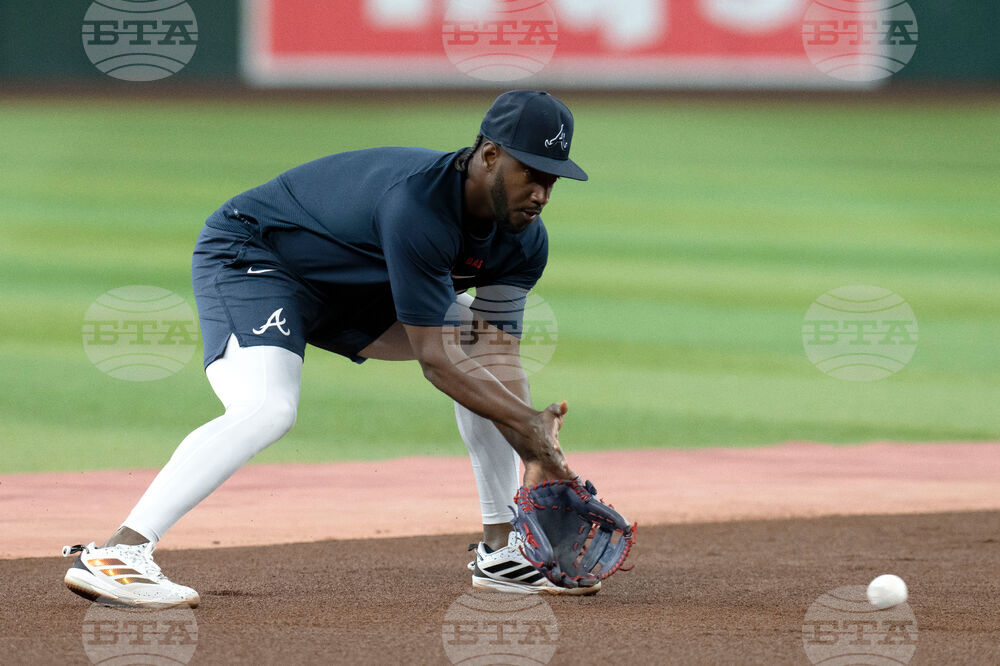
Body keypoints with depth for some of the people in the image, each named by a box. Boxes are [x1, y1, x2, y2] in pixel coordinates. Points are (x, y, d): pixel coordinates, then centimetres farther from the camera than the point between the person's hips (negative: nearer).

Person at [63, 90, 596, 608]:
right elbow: (434, 360, -33)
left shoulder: (523, 240, -9)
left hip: (352, 287, 9)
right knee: (267, 409, -33)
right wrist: (527, 424, -34)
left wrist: (536, 457, -20)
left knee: (483, 346, 2)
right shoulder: (417, 202, -35)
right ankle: (115, 555, -40)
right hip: (249, 258, -9)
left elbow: (500, 357, -7)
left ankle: (501, 550, 9)